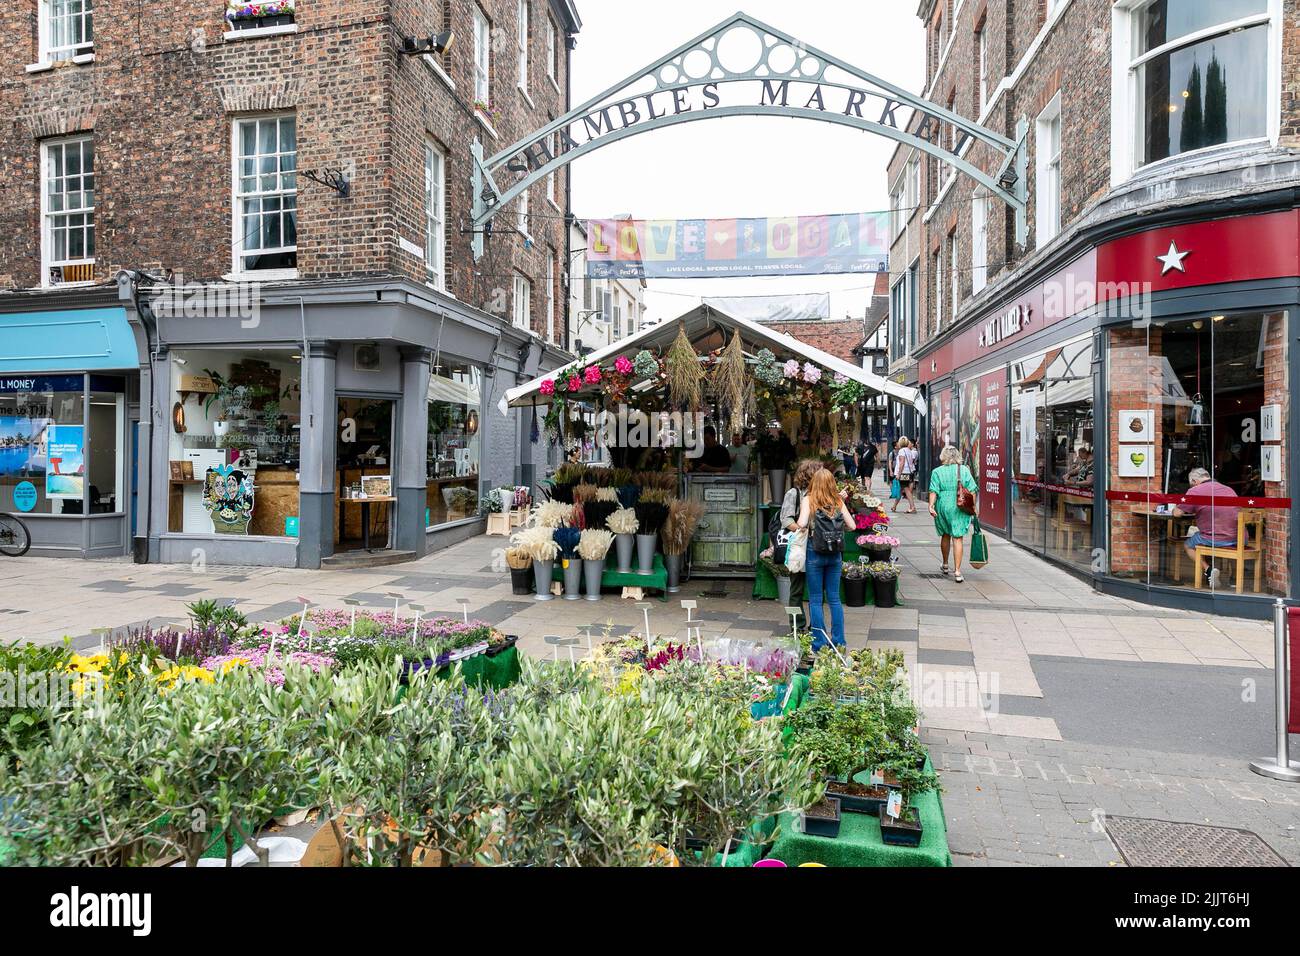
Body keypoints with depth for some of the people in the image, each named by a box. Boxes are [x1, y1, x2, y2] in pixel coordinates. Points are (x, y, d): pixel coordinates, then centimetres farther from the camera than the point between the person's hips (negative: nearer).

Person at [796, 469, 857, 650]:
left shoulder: (809, 500, -7)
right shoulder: (838, 501, 3)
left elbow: (802, 524, -20)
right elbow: (851, 525, 3)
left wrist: (800, 526, 2)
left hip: (815, 553, -3)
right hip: (835, 554, 3)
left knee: (815, 600, 5)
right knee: (834, 598, 12)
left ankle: (819, 644, 8)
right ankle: (838, 641, 16)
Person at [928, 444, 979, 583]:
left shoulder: (937, 472, 0)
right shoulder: (964, 470, 2)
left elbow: (934, 491, -9)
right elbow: (972, 490, 0)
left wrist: (931, 505, -12)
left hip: (943, 507, 1)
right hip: (960, 509, -1)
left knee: (945, 535, 19)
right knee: (958, 538, -1)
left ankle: (945, 565, 35)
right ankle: (957, 571, -6)